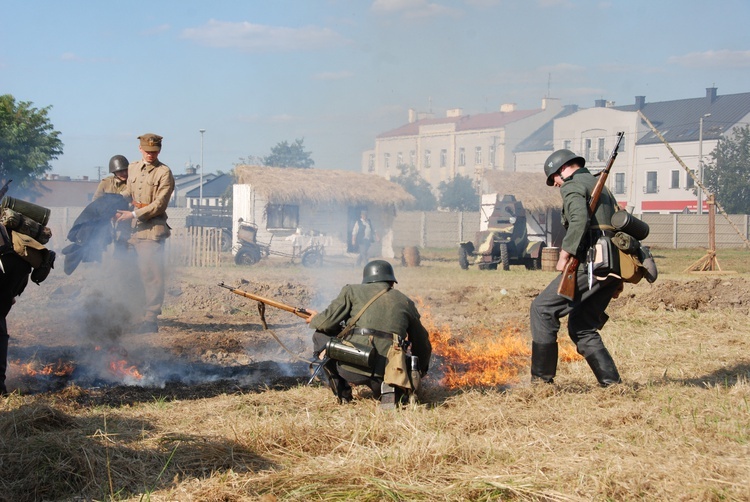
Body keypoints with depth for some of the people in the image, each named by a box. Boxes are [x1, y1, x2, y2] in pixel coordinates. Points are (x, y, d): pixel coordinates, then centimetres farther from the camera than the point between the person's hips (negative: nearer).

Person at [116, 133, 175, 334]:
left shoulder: (164, 173, -6)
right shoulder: (133, 168, 14)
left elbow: (159, 204, -11)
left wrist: (133, 214, -14)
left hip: (153, 228, -7)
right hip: (136, 227, 7)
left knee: (153, 274, -9)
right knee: (143, 272, 10)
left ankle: (150, 319, -9)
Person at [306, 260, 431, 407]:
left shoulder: (352, 290, 10)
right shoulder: (406, 302, 20)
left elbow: (328, 322, 1)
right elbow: (422, 344, 26)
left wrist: (314, 319, 26)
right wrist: (417, 375, 42)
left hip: (352, 369, -2)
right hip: (387, 372, 3)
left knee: (320, 336, 23)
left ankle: (342, 392, 16)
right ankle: (387, 388, -1)